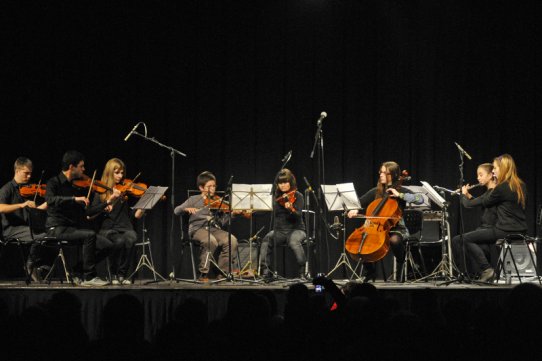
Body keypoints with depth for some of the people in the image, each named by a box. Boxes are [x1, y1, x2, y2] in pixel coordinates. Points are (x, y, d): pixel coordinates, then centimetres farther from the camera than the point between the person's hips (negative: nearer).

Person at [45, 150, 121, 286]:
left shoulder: (78, 186, 13)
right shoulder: (54, 183, -5)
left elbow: (87, 212, 16)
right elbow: (50, 199, -28)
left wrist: (108, 201, 10)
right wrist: (75, 199, -35)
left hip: (74, 227, 7)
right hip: (57, 228, -7)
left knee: (107, 245, -8)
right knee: (90, 235, -30)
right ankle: (89, 277, -22)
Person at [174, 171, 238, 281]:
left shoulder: (217, 202, 15)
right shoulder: (194, 199, 9)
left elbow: (221, 222, 8)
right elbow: (176, 211, 3)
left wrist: (228, 213, -10)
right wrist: (187, 209, -18)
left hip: (214, 229, 3)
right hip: (198, 229, -3)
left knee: (231, 240, -25)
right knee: (211, 241, -36)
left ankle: (223, 272, -11)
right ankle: (204, 274, -22)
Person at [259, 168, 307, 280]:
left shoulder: (297, 196, -3)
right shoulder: (277, 197, 11)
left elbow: (298, 216, -16)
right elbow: (274, 214, 11)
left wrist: (290, 209, -35)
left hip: (296, 229, -4)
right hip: (279, 230, 4)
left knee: (294, 242, -37)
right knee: (266, 240, -27)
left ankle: (302, 271, -25)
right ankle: (266, 271, -26)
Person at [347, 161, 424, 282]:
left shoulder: (401, 191, 1)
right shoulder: (376, 192, 12)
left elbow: (420, 199, -13)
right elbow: (359, 202, 14)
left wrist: (399, 195, -17)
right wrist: (354, 210, -9)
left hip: (397, 228, -4)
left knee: (394, 240, -38)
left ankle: (401, 266, -9)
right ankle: (370, 271, 3)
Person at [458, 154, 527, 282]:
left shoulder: (502, 188, -14)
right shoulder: (521, 186, 10)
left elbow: (485, 203, 1)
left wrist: (464, 195, 15)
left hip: (506, 231, -9)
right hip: (520, 231, 9)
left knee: (467, 239, -2)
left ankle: (487, 270, -7)